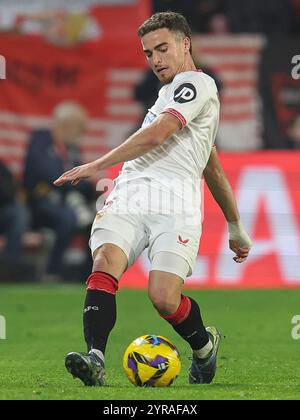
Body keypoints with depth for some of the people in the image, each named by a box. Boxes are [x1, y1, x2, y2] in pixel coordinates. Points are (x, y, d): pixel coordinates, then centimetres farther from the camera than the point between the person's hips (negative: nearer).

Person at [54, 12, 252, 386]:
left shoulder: (196, 83, 3)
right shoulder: (170, 93, 32)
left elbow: (156, 135, -11)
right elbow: (214, 168, 37)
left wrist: (96, 166, -9)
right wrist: (236, 227, 40)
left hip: (175, 202, -8)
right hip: (130, 193, 8)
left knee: (164, 299, -18)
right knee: (104, 267, -21)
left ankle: (205, 345, 15)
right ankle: (95, 360, -36)